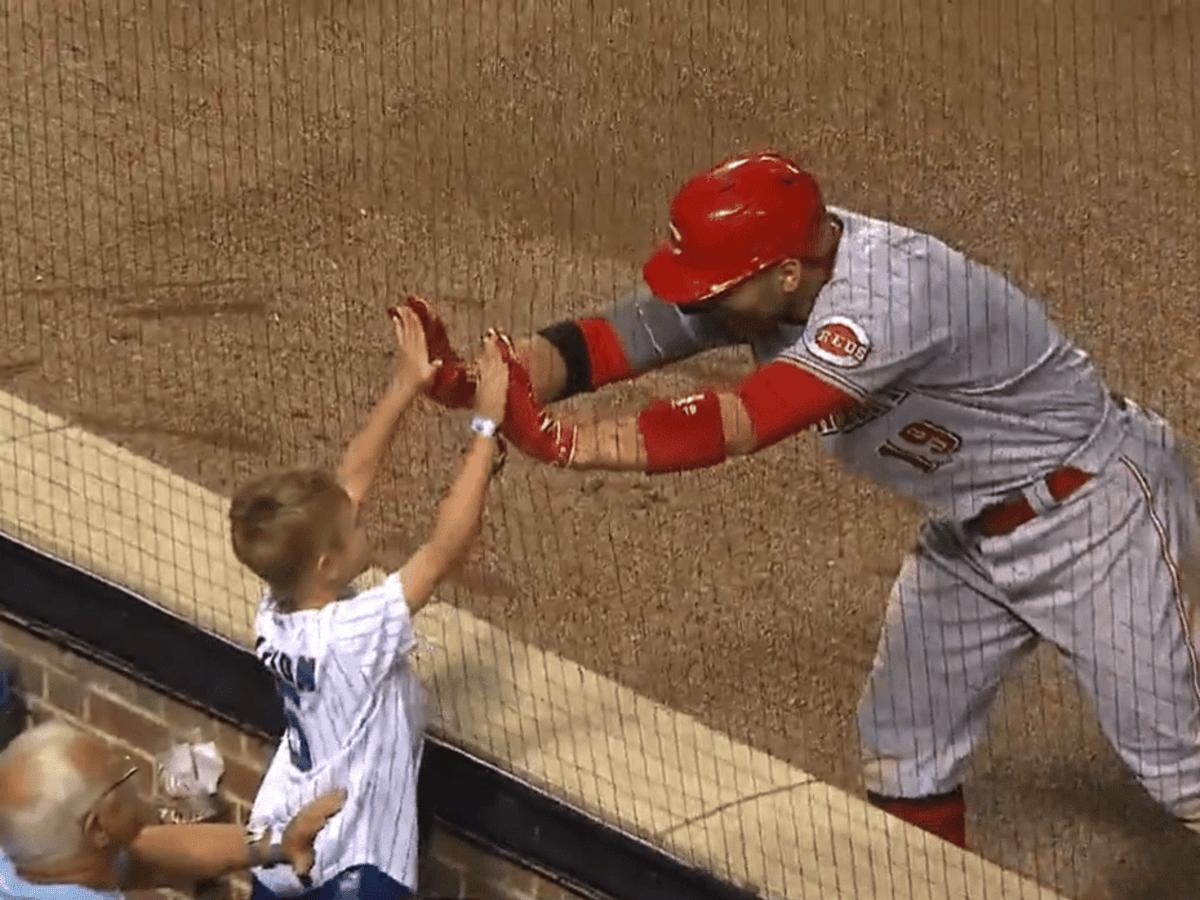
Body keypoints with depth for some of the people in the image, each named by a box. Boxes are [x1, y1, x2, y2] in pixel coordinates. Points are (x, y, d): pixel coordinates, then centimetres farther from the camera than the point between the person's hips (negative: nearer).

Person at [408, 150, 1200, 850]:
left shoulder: (890, 291, -38)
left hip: (1090, 514, -8)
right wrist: (473, 382, -38)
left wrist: (553, 441, -48)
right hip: (970, 530, 8)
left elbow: (734, 425, -44)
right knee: (906, 743, 13)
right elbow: (604, 342, -20)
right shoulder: (754, 276, -13)